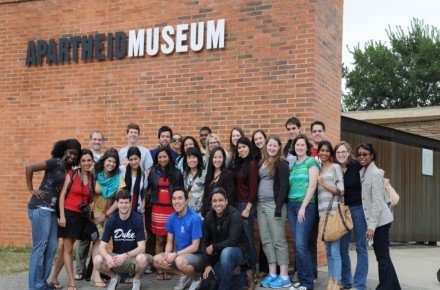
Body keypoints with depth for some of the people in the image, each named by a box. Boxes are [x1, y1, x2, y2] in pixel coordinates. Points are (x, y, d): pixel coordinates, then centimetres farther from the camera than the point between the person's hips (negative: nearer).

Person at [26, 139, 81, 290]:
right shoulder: (55, 162, -9)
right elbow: (29, 167, -17)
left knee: (51, 248, 9)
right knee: (39, 247, -4)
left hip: (53, 210, 8)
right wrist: (31, 190, -12)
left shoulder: (70, 169, 13)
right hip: (41, 208, -8)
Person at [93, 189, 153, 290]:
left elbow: (141, 247, -16)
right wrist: (108, 257, -32)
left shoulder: (137, 219, -12)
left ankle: (137, 279, 0)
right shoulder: (112, 220, -6)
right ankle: (114, 277, 6)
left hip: (133, 257, -2)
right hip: (116, 257, 2)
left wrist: (125, 255, -33)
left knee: (142, 259, -36)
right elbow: (102, 247, -9)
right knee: (97, 260, -27)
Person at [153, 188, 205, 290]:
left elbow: (195, 247, -20)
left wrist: (175, 254, -24)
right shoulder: (172, 218, 0)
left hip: (197, 256, -7)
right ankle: (184, 275, 6)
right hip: (180, 254, 7)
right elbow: (169, 242, 6)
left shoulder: (194, 219, -20)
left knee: (180, 260, -36)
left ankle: (197, 279, -5)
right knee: (156, 260, -9)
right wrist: (167, 255, -15)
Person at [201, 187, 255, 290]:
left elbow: (232, 241, -27)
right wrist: (208, 264, -12)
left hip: (238, 251, -5)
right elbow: (204, 242, -3)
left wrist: (213, 247, -18)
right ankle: (246, 277, 5)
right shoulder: (209, 217, -4)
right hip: (218, 255, 6)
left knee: (226, 252, -39)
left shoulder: (234, 215, -19)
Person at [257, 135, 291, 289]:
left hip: (274, 204, -7)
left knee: (278, 240, -5)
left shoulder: (281, 163, -5)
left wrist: (279, 207, -19)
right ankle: (272, 274, 13)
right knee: (266, 241, 7)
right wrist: (256, 205, 10)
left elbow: (284, 186, -12)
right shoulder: (262, 163, 15)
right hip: (261, 204, 7)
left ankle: (284, 277, -1)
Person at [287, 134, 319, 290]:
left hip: (306, 206, -6)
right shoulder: (293, 164, 14)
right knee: (297, 245, 7)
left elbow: (312, 185, -12)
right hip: (291, 206, 6)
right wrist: (289, 206, 5)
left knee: (301, 245, -11)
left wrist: (303, 207, -16)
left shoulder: (311, 162, -3)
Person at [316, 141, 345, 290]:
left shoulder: (336, 167, 3)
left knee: (335, 250, -8)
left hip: (334, 211, -6)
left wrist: (324, 184, -7)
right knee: (328, 249, 9)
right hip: (322, 212, 6)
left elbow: (341, 191, -5)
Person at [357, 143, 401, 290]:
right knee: (383, 256, 13)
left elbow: (377, 202, -19)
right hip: (376, 220, 9)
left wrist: (371, 226, -21)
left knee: (382, 256, -3)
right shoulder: (363, 172, 10)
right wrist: (370, 223, 10)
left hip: (380, 220, -9)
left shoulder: (375, 173, -15)